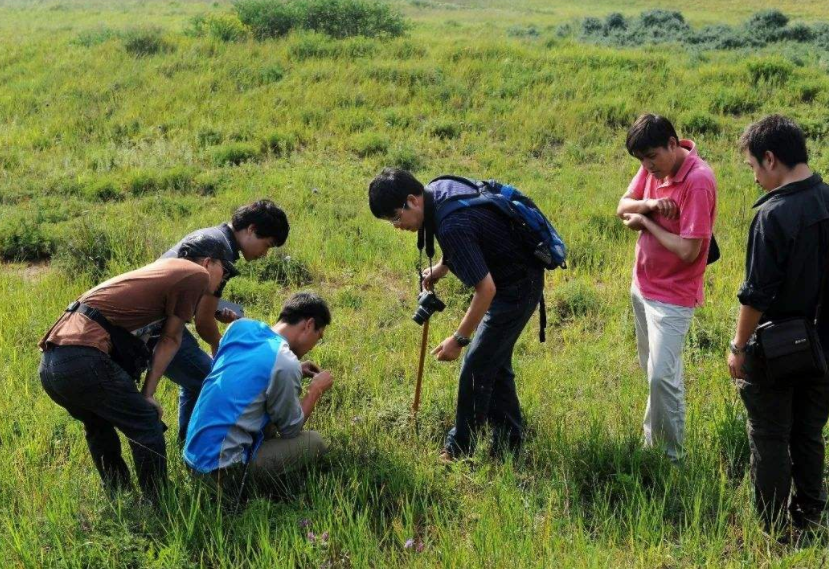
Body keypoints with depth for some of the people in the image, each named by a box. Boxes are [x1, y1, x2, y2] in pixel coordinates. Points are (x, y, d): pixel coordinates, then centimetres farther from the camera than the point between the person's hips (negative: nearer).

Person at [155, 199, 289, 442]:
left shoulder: (209, 234, 14)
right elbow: (203, 322, -15)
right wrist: (220, 348, 6)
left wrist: (217, 312, 7)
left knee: (194, 380, 25)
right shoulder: (221, 251, -17)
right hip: (159, 328, -11)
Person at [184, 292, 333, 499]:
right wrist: (316, 389, 11)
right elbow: (291, 428, -3)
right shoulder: (284, 363, -17)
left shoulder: (240, 326, 3)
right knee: (314, 442, 1)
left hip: (193, 453, 8)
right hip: (222, 469, -8)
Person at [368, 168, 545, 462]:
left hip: (517, 287, -10)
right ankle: (508, 443, 28)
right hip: (516, 279, 10)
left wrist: (459, 339, -21)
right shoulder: (440, 188, -2)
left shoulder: (452, 226, -32)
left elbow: (486, 289, -29)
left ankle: (459, 449, 11)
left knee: (477, 367, -2)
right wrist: (442, 267, 8)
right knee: (495, 362, 17)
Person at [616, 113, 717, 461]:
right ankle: (653, 440, 31)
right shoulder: (654, 166, 0)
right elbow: (623, 207, 2)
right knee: (651, 369, 18)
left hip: (672, 295, -8)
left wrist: (645, 221, -16)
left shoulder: (698, 182, -25)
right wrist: (648, 204, -20)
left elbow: (687, 250, -27)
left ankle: (669, 456, 3)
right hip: (642, 284, 8)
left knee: (662, 376, -11)